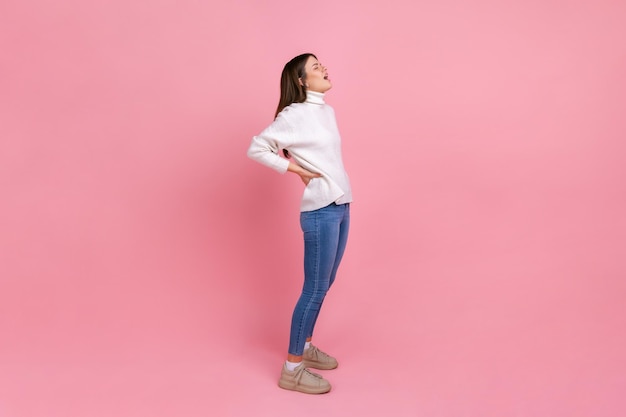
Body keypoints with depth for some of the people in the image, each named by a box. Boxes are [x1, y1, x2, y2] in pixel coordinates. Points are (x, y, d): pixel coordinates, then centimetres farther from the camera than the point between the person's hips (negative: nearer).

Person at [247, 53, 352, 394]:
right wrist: (299, 170, -12)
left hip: (341, 206, 8)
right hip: (321, 210, -8)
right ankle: (292, 368, 9)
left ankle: (305, 346, 32)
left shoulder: (327, 112, 12)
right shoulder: (295, 114, -11)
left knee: (323, 285, 16)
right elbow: (256, 148, -12)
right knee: (315, 289, -3)